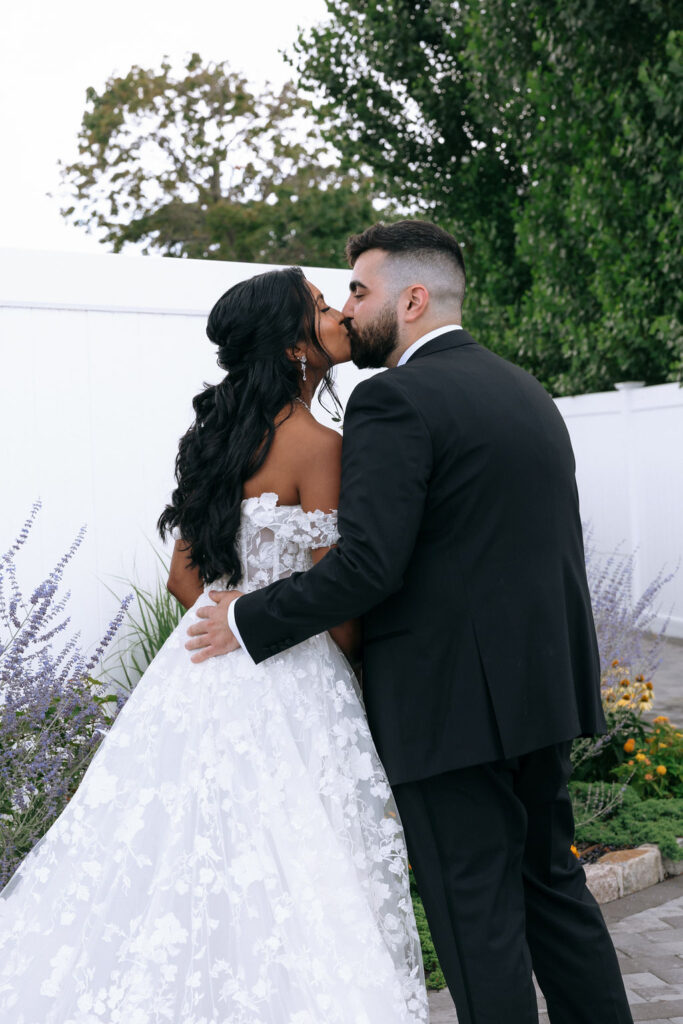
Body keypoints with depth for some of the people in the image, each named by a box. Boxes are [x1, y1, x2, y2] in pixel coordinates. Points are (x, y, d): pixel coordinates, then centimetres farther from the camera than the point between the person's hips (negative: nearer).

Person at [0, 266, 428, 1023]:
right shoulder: (317, 445, -13)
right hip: (287, 691, -8)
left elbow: (185, 576, 13)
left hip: (205, 670, 8)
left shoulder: (219, 434, 10)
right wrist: (355, 667, 5)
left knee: (188, 875, 13)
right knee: (287, 893, 1)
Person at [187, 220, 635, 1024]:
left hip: (451, 704, -8)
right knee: (552, 885, 21)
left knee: (477, 916, 4)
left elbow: (367, 565, -22)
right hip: (542, 687, 9)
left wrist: (248, 621, -10)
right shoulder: (527, 391, 13)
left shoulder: (394, 399, -14)